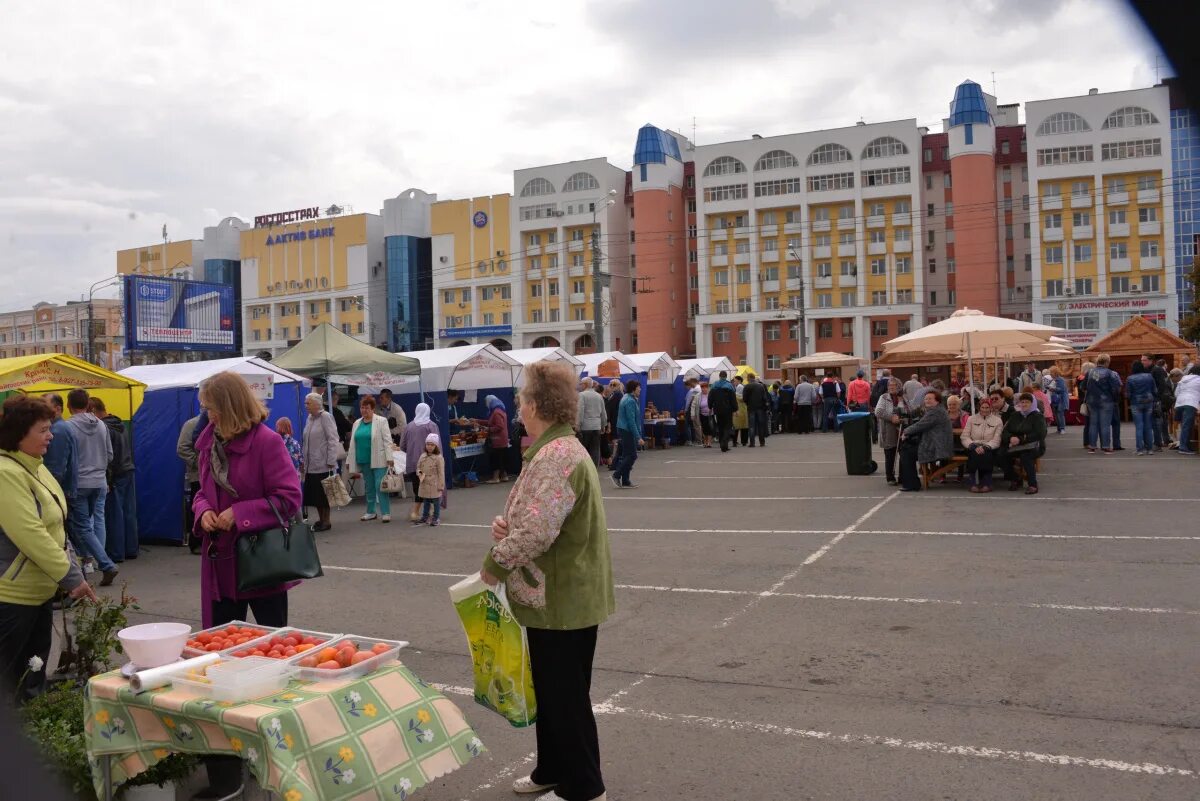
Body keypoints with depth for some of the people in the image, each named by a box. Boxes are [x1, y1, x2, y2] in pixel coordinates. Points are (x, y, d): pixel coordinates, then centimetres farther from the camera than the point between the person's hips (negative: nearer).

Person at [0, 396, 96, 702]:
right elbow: (29, 535, -24)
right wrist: (71, 577, -19)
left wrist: (71, 571, 11)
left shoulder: (35, 468, 10)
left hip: (39, 591, 9)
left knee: (34, 676, 16)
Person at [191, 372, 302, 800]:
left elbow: (289, 498, -17)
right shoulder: (209, 442, 5)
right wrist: (204, 511, -4)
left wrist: (240, 514, -19)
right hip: (221, 561, 7)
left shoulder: (266, 441, -15)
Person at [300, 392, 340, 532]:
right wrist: (303, 460, 16)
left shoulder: (326, 417, -10)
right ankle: (321, 519, 20)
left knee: (323, 493, -1)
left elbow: (333, 440, -13)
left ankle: (326, 521, 9)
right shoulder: (310, 418, 13)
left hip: (323, 464, -7)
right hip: (311, 464, 7)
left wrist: (331, 461, -16)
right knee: (313, 493, 9)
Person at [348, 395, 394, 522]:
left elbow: (387, 440, -9)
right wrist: (349, 460, 15)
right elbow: (353, 443, 16)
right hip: (363, 461, 6)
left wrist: (389, 458, -15)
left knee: (380, 486, -8)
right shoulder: (357, 423, 12)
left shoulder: (381, 421, -4)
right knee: (368, 487, 12)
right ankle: (371, 512, 21)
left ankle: (386, 513, -4)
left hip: (378, 460, -5)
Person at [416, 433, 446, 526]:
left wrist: (441, 485, -12)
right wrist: (419, 473, -7)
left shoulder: (438, 458, -12)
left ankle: (436, 518, 12)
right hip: (424, 484, 6)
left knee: (436, 502, 4)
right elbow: (418, 467, 17)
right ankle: (425, 517, 27)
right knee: (425, 502, 17)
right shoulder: (423, 456, 6)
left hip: (434, 485, -6)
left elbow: (441, 473, -11)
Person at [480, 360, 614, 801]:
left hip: (562, 599, -10)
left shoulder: (557, 455, -24)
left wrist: (495, 563, -14)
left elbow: (537, 532, -30)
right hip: (556, 596, 10)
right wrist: (507, 524, 2)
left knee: (566, 695, 4)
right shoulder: (555, 449, 11)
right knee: (550, 689, 22)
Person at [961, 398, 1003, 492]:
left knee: (986, 454, -35)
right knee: (975, 453, -34)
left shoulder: (997, 421, 9)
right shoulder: (971, 419, 13)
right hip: (974, 447, 1)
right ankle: (973, 483, -32)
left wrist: (984, 447, -20)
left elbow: (996, 440, -2)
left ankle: (986, 483, -27)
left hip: (990, 448, -1)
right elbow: (964, 437, 4)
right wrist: (973, 445, -15)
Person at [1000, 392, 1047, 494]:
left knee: (1025, 455, -39)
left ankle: (1032, 484, -29)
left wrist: (1021, 439, -19)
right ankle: (1014, 480, -6)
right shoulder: (1015, 416, 19)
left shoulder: (1038, 416, 3)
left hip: (1033, 446, -4)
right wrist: (1011, 438, -14)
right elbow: (1005, 432, 10)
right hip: (1015, 447, 5)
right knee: (1002, 454, -26)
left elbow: (1039, 435, -11)